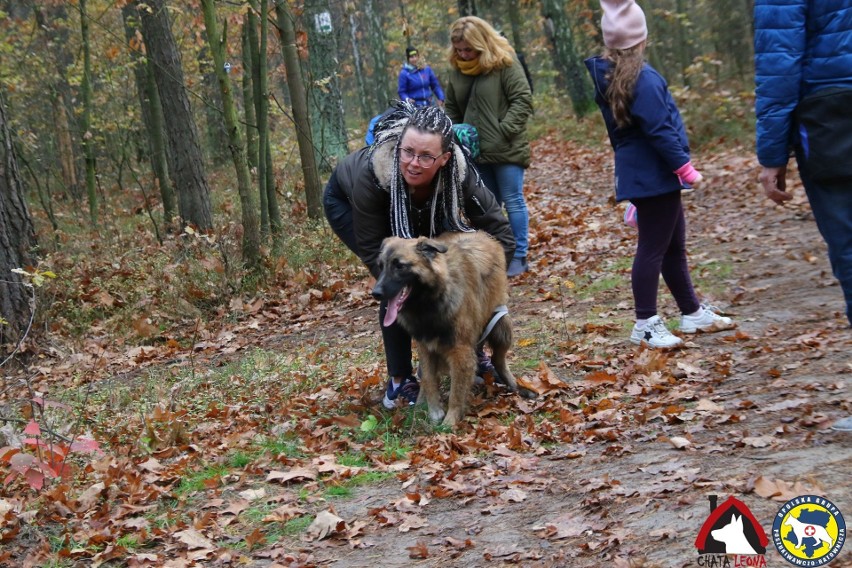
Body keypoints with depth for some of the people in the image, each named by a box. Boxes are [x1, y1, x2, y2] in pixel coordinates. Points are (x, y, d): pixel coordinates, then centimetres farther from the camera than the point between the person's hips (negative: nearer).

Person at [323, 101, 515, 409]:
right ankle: (400, 380, -3)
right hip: (346, 202, -3)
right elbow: (372, 249, -31)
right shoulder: (373, 172, -43)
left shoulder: (459, 174, -35)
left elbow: (501, 234, -25)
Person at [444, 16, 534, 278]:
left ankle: (519, 256, 7)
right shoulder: (458, 70, 7)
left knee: (513, 201, 0)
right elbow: (452, 108, 17)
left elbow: (523, 100, -14)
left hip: (506, 149, -6)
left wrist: (504, 131, -19)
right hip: (476, 151, 6)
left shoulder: (505, 63, -10)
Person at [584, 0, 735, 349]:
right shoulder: (643, 79, -20)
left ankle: (692, 313, 27)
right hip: (654, 175, -10)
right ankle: (646, 325, 4)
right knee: (653, 248, -3)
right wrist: (684, 167, -16)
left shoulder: (607, 77, 9)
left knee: (674, 245, 17)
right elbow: (659, 130, -22)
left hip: (637, 171, 10)